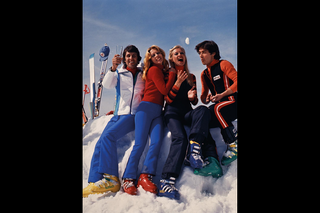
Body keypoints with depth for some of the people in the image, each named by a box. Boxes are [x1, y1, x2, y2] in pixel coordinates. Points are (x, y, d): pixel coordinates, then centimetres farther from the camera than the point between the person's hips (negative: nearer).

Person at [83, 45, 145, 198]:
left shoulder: (143, 74, 13)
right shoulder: (119, 74, 16)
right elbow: (107, 84, -4)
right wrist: (113, 68, -19)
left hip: (134, 114, -4)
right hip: (119, 114, 4)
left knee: (108, 135, -26)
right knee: (100, 143, -12)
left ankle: (111, 179, -25)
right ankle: (95, 182, -14)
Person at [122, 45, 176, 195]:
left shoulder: (165, 71, 21)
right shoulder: (154, 70, -1)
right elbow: (164, 90, -9)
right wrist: (172, 74, 2)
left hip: (158, 112, 6)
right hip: (146, 108, -6)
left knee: (156, 142, -14)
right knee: (140, 143, -13)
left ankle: (145, 176, -12)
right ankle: (129, 179, -9)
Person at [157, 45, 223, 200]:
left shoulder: (191, 77, 20)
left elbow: (194, 102, 17)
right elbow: (168, 99, 0)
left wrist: (192, 97, -7)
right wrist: (178, 82, -10)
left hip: (187, 112, 4)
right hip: (172, 111, -3)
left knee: (203, 110, -33)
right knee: (180, 138, -34)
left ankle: (195, 147, -43)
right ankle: (167, 181, -44)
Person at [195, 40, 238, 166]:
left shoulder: (223, 64, -2)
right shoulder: (204, 74, 19)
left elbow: (237, 81, -15)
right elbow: (203, 97, 19)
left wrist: (222, 95, -22)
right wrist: (206, 99, -5)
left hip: (233, 101, -7)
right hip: (219, 107, 7)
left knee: (217, 108, -36)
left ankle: (234, 145, -25)